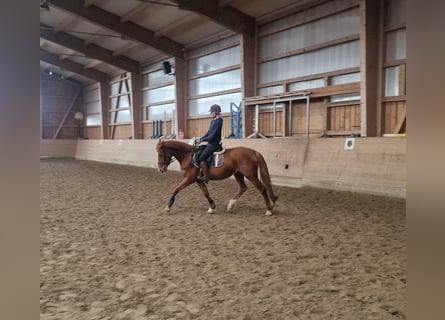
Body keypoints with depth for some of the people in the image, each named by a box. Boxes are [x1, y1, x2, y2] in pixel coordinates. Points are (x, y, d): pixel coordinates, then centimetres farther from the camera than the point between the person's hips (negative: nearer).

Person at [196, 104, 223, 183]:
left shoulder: (218, 121, -17)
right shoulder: (213, 121, 12)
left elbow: (212, 136, -21)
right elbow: (209, 132, 18)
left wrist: (203, 140, -12)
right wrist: (201, 138, 6)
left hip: (214, 144, -10)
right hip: (210, 143, 10)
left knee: (201, 158, -17)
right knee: (199, 153, 16)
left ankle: (206, 177, -12)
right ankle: (202, 173, 21)